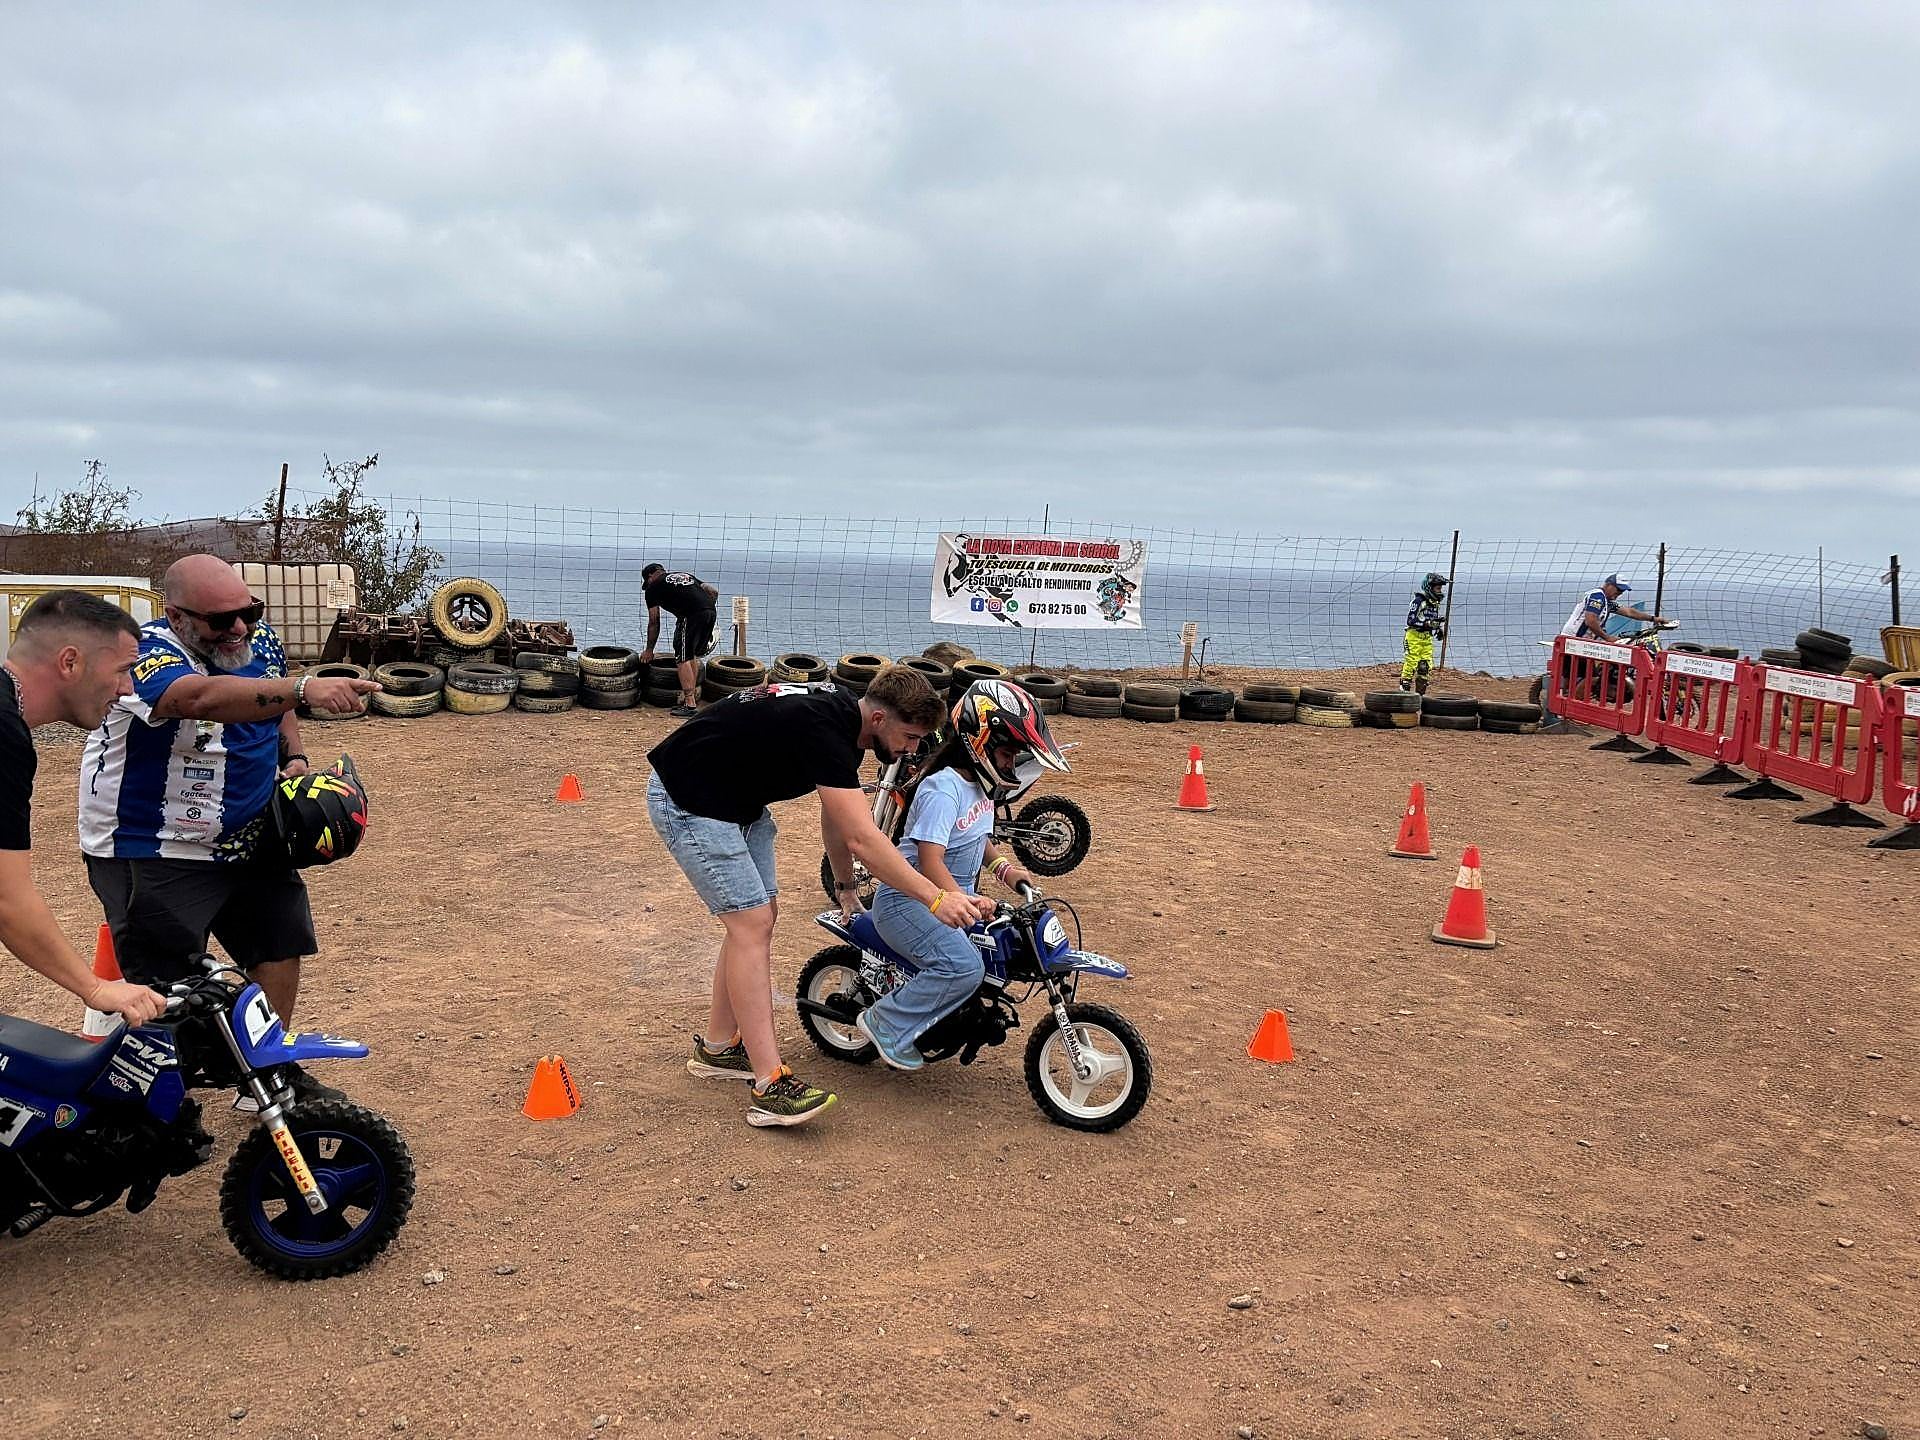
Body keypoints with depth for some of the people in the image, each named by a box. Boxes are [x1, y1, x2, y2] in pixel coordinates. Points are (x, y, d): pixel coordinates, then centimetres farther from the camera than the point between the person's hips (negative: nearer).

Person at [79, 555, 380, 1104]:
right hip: (155, 856, -7)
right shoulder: (145, 653, -23)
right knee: (161, 989, -6)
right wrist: (305, 687, -57)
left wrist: (295, 759, 1)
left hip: (249, 843, 8)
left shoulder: (260, 641, -1)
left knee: (281, 948, 15)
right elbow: (204, 697, -45)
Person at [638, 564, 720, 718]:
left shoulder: (653, 587, 16)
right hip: (710, 612, 7)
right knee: (693, 655, 21)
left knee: (683, 658, 0)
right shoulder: (684, 575, 33)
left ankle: (690, 705, -4)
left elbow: (654, 622, 17)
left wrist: (649, 650, 26)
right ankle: (693, 692, 26)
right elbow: (714, 592, 22)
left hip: (691, 616, -7)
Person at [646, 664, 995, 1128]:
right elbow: (862, 840, -34)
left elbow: (836, 817, 18)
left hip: (737, 801, 10)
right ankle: (770, 1086, -14)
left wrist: (846, 886, 28)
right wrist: (936, 899, -33)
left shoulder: (841, 716, 1)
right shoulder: (823, 728, -29)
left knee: (758, 917, 11)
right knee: (752, 923, -14)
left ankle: (718, 1048, 24)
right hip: (687, 801, -10)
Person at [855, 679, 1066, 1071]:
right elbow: (930, 859, -30)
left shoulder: (980, 786, 8)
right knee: (964, 967, -28)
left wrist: (1005, 867, 4)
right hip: (907, 901, -10)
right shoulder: (943, 789, -22)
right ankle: (885, 1023, -11)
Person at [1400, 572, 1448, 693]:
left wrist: (1440, 629, 8)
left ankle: (1420, 692, 15)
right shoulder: (1419, 601, -13)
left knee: (1426, 666, 6)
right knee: (1411, 664, -8)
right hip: (1415, 636, -8)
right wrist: (1428, 623, -25)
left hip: (1427, 638, 8)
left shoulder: (1436, 603, 13)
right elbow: (1411, 620, -19)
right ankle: (1404, 690, -2)